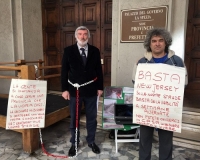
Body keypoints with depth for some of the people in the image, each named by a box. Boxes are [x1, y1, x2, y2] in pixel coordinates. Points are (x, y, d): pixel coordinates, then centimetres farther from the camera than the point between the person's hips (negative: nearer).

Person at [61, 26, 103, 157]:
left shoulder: (95, 51, 3)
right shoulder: (68, 51, -1)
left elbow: (99, 70, 5)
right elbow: (64, 71, -2)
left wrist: (100, 87, 2)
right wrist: (65, 89, -7)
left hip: (91, 90, 1)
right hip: (75, 90, -1)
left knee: (92, 118, 13)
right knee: (74, 118, 11)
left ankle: (91, 141, 32)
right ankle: (74, 143, 29)